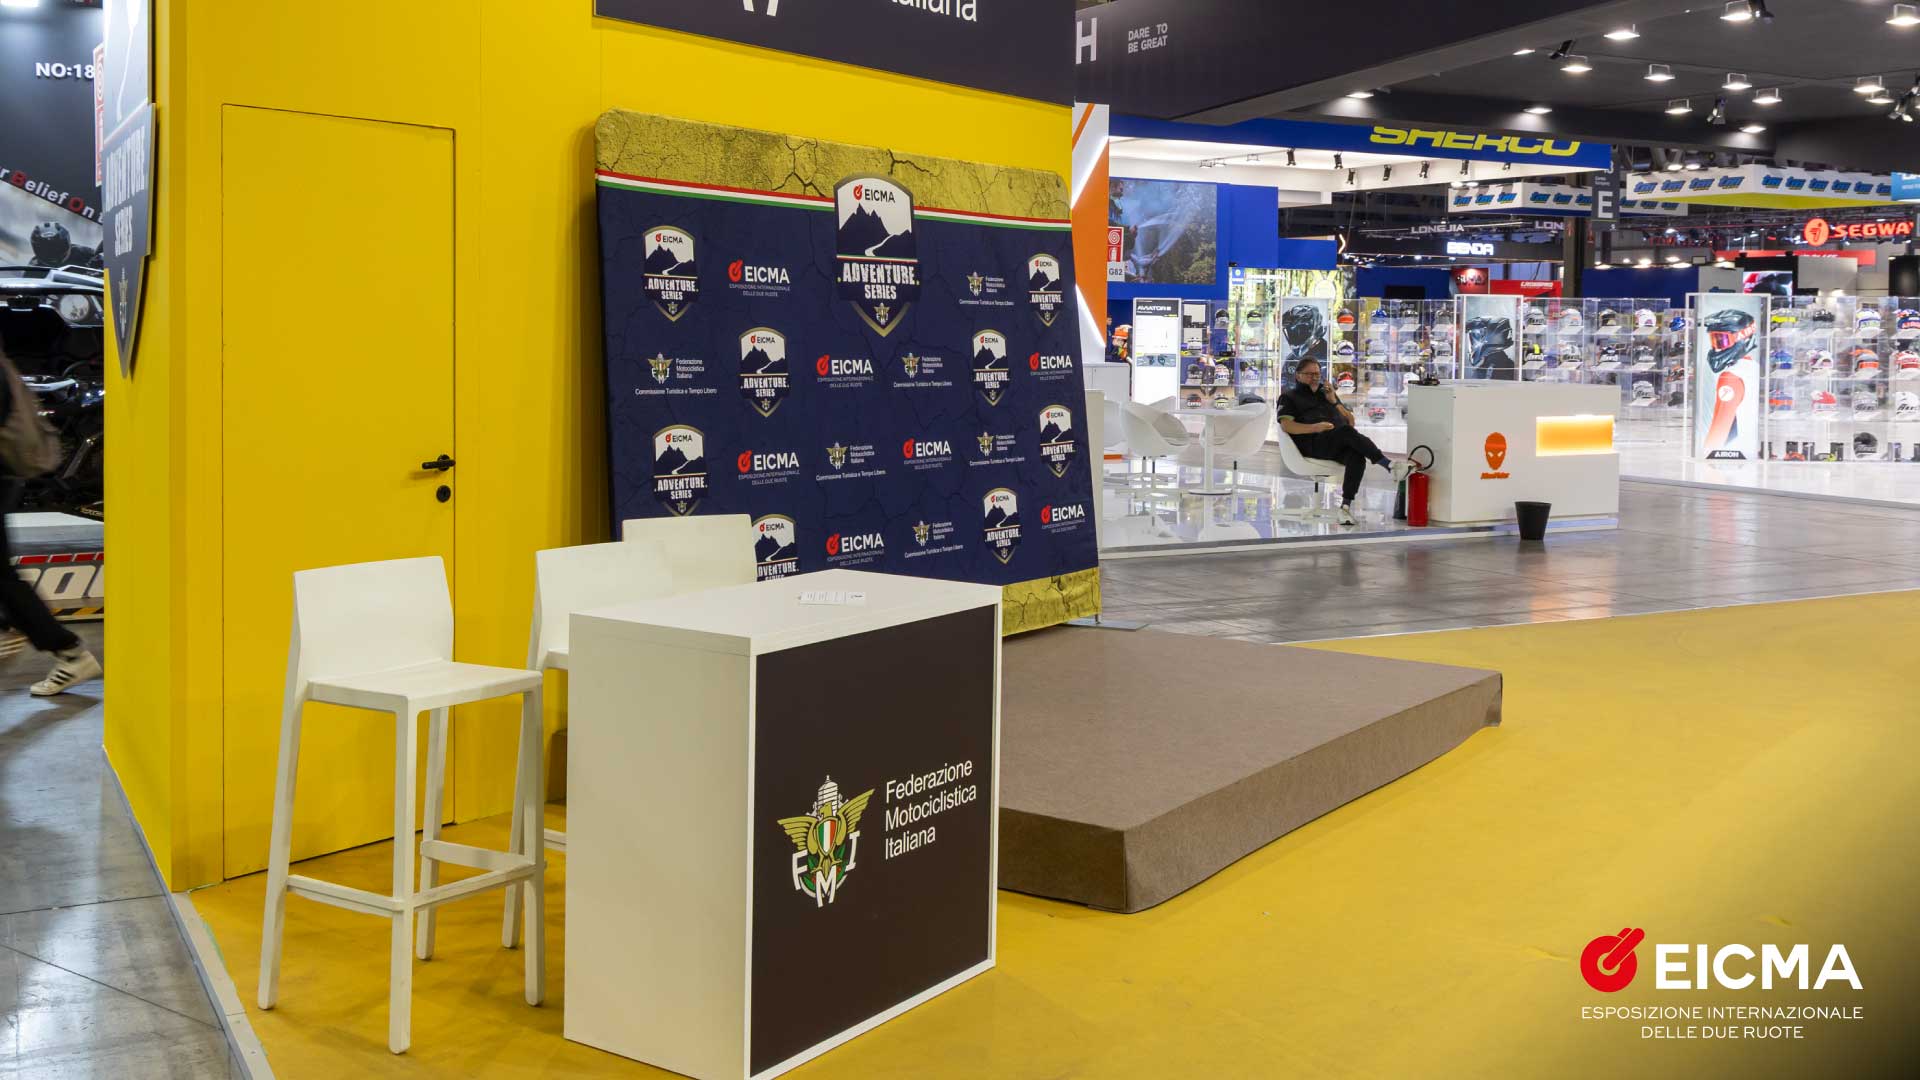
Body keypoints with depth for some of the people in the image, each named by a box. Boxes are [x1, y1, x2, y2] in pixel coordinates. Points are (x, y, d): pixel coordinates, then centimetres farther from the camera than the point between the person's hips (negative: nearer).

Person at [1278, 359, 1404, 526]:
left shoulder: (1326, 393, 34)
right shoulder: (1289, 397, 21)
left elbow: (1350, 421, 27)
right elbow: (1286, 425, 0)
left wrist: (1334, 402, 11)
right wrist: (1315, 427, -15)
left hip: (1340, 445, 4)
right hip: (1314, 444, -4)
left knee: (1357, 457, -33)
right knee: (1347, 432, -35)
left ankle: (1346, 505, -41)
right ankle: (1388, 465, -42)